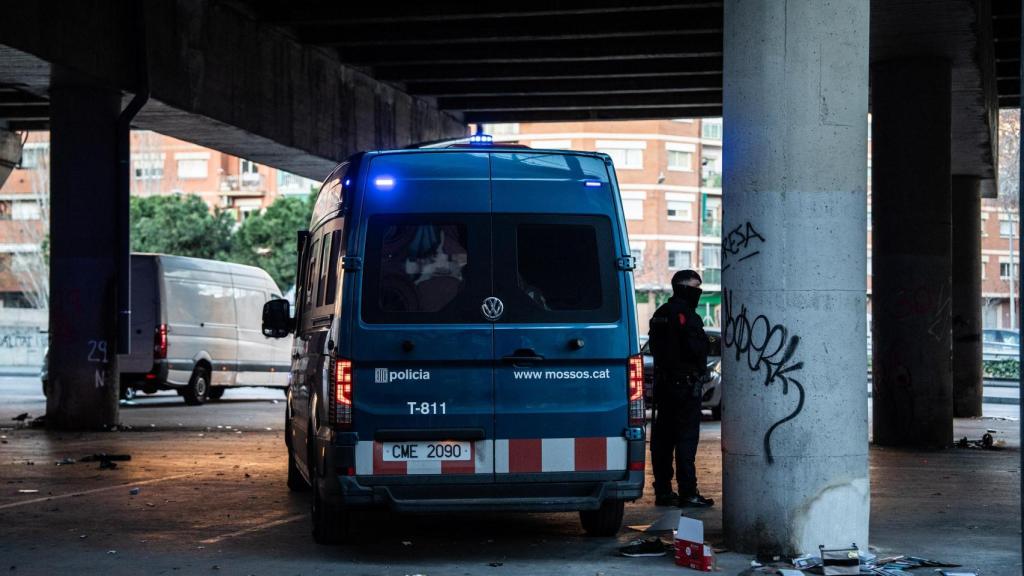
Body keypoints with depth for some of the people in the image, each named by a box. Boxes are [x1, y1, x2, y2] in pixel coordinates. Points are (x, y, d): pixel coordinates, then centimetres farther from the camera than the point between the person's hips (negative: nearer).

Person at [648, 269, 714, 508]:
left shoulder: (660, 315, 15)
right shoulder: (686, 316, -15)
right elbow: (697, 350, -20)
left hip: (663, 384, 9)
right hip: (685, 385, -9)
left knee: (662, 438, 10)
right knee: (686, 437, -7)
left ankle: (663, 491, 13)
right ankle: (688, 493, -8)